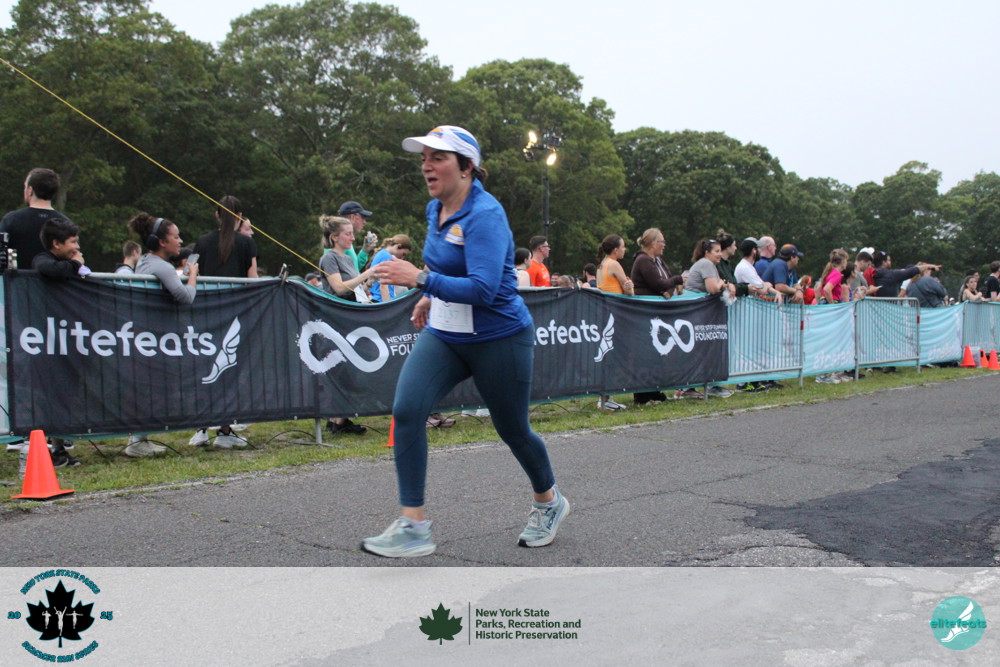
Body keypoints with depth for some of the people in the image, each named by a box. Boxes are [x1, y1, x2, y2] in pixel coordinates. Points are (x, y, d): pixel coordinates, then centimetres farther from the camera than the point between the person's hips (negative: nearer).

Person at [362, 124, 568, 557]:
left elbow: (483, 290, -31)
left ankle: (548, 502, 40)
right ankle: (413, 527, -8)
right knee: (406, 411, -14)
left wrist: (421, 280, -34)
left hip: (498, 339, -7)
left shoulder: (484, 214, -21)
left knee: (513, 430, 10)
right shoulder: (435, 209, 5)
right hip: (443, 334, 7)